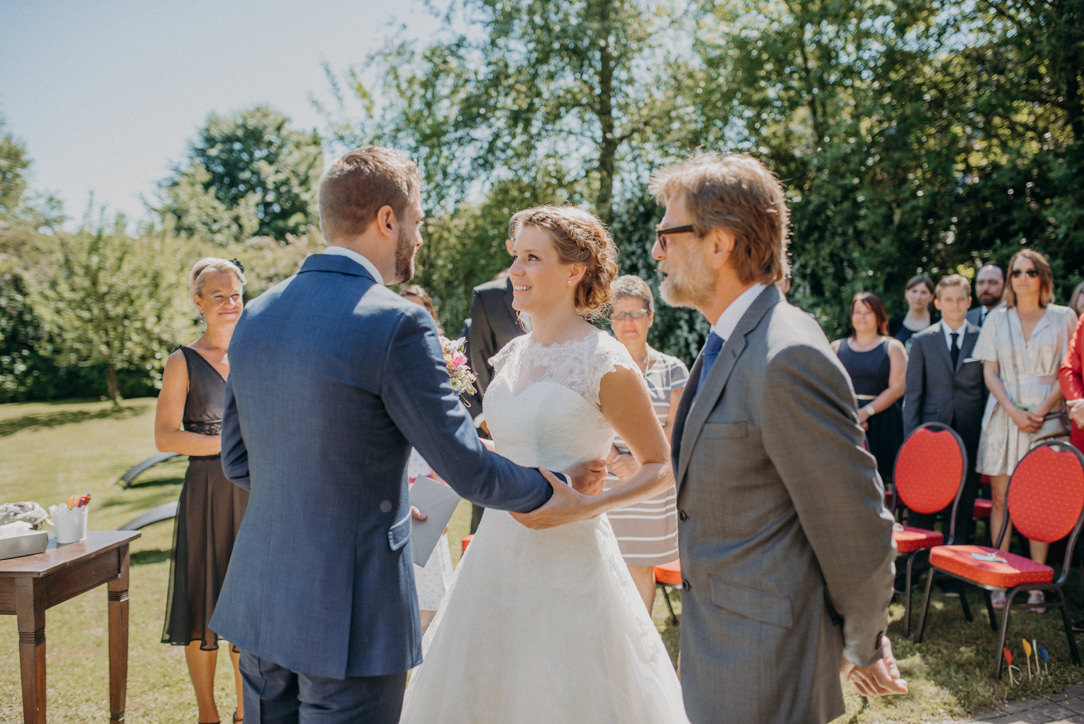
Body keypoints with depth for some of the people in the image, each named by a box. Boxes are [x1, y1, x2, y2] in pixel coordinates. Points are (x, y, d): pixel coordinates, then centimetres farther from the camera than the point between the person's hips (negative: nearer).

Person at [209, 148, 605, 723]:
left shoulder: (254, 316, 4)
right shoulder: (396, 323, -18)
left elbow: (238, 463, 12)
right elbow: (467, 468, -14)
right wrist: (551, 489, 5)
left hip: (258, 599, 7)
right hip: (347, 617, -7)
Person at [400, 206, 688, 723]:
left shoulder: (605, 364, -12)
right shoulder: (511, 356, 8)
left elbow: (662, 468, -7)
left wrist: (584, 506, -18)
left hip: (568, 558, -6)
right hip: (498, 554, 7)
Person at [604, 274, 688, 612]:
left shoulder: (672, 369, 5)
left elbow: (673, 431, 0)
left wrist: (640, 464, -11)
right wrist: (616, 463, -14)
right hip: (604, 484, 0)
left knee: (641, 567, 6)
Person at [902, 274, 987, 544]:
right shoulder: (922, 340, 6)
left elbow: (989, 389, 8)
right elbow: (912, 392, 5)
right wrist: (911, 437, -1)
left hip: (970, 431, 0)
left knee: (964, 499, 4)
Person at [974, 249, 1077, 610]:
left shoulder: (1063, 318, 7)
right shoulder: (997, 319, 12)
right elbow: (989, 371, 5)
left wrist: (1041, 410, -12)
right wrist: (1013, 410, -9)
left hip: (1046, 417, -1)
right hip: (1004, 416, 1)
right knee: (1001, 500, 0)